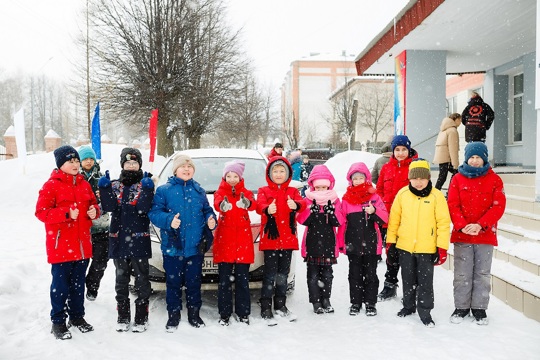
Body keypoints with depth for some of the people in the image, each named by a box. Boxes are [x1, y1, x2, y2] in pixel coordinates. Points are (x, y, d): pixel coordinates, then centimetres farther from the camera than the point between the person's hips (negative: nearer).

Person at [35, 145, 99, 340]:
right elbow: (41, 212, -14)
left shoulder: (84, 184, 10)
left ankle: (77, 316, 29)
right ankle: (58, 321, 13)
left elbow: (93, 203, 21)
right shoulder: (51, 185, -8)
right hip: (60, 245, -6)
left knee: (78, 283, 15)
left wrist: (94, 211, -3)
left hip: (82, 245, 6)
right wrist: (66, 214, -25)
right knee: (60, 285, 1)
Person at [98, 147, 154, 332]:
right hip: (119, 240, 3)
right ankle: (123, 317, 23)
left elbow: (143, 209, -14)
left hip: (139, 240, -3)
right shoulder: (115, 186, 10)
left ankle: (141, 318, 11)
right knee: (121, 279, 12)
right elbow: (109, 207, -6)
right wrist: (104, 188, -15)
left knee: (141, 279, 2)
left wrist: (147, 190, -26)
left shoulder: (144, 184, 1)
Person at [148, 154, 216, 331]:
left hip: (195, 246, 3)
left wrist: (211, 220, -5)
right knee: (174, 282, 6)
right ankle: (173, 315, 21)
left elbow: (207, 210, 16)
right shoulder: (164, 190, -1)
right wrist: (169, 220, -25)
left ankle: (194, 313, 26)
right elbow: (154, 213, -8)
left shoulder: (199, 190, 10)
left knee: (194, 282, 10)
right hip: (172, 246, -2)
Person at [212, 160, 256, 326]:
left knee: (242, 280, 6)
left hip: (243, 241, 1)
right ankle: (224, 314, 12)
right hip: (224, 242, -1)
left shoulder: (245, 193, 7)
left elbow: (253, 204, -18)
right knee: (224, 281, 2)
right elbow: (217, 203, -21)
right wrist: (222, 206, -46)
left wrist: (247, 203, -43)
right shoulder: (220, 192, 5)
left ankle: (243, 313, 16)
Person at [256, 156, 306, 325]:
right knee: (270, 274, -4)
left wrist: (296, 205, -36)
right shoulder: (264, 191, 3)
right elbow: (259, 205, -18)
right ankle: (265, 308, 2)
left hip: (288, 238, 4)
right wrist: (267, 209, -43)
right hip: (270, 239, -3)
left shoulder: (292, 191, 11)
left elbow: (302, 203, -10)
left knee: (283, 273, 14)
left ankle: (280, 305, 26)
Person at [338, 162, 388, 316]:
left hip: (371, 244, -1)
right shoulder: (347, 198, 4)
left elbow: (384, 218, -4)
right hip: (353, 245, 1)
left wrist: (374, 211, -24)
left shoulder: (374, 196, 1)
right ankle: (355, 302, 21)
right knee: (355, 275, 10)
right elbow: (342, 221, 5)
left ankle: (370, 303, 18)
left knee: (370, 274, 8)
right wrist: (341, 241, 3)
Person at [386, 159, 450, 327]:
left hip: (427, 248, -3)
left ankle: (425, 312, 19)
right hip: (405, 247, 3)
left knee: (425, 282, 6)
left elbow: (443, 222, -7)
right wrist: (390, 242, 5)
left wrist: (442, 248, -9)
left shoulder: (436, 196, -8)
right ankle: (408, 306, 35)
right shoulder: (402, 194, -2)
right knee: (408, 280, 18)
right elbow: (394, 219, 4)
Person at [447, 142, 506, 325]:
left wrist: (480, 225, -16)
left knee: (482, 274, 7)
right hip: (462, 235, 0)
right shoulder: (458, 179, 5)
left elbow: (498, 206, -5)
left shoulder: (494, 179, 3)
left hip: (485, 236, 0)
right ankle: (461, 307, 17)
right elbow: (453, 205, -1)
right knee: (462, 274, 5)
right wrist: (462, 225, -17)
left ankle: (479, 308, 19)